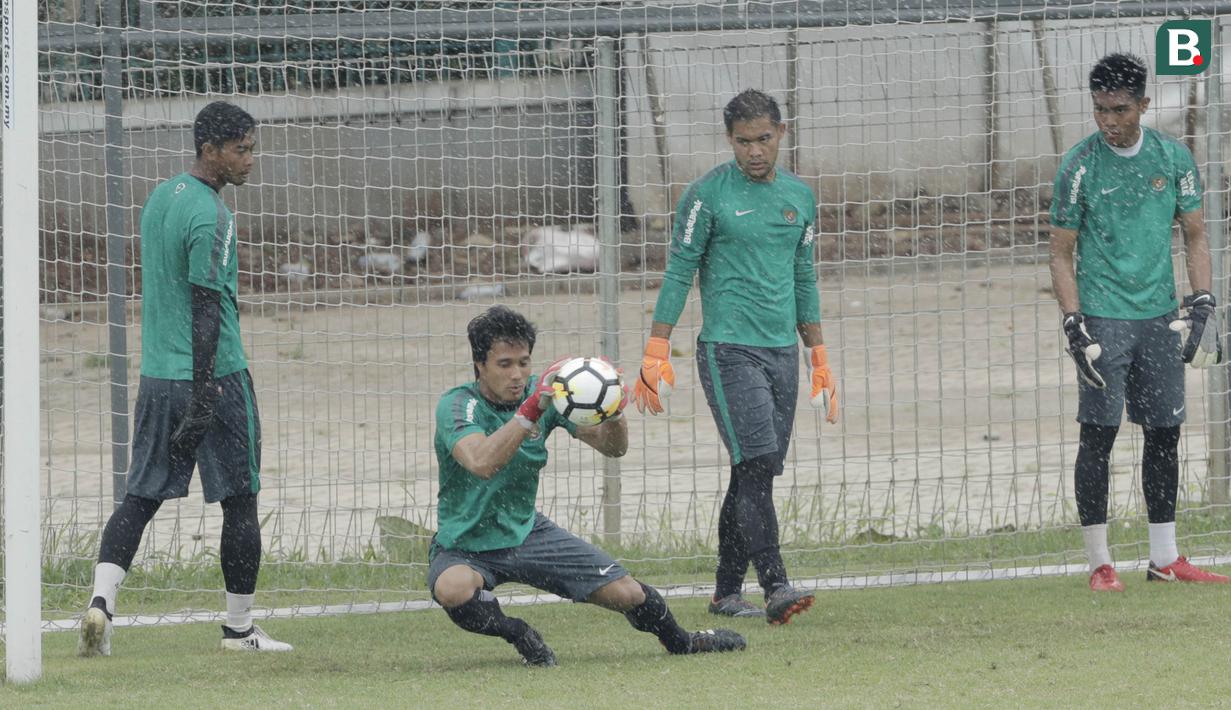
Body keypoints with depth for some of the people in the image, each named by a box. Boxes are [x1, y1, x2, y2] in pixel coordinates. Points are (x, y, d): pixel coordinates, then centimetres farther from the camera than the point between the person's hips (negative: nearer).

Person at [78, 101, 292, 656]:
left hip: (156, 375, 8)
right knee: (239, 500, 4)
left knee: (140, 495, 6)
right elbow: (206, 309, -19)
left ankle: (101, 599, -13)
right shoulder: (209, 215, -15)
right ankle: (239, 628, 10)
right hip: (215, 375, -8)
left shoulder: (160, 197, 13)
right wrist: (202, 399, -22)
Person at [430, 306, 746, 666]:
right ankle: (516, 633, -8)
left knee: (628, 594, -4)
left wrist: (614, 416, -26)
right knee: (453, 589, -39)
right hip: (465, 547, -4)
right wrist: (532, 409, -47)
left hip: (526, 531, 4)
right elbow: (481, 464, -40)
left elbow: (612, 446, -3)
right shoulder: (457, 405, -20)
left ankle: (679, 641, 30)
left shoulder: (541, 393, -4)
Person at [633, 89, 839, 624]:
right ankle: (775, 587, -21)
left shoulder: (799, 196, 13)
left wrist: (819, 360, 21)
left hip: (782, 352, 6)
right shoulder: (708, 195, -4)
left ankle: (727, 591, 14)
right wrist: (656, 355, -8)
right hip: (728, 352, -6)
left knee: (756, 474, 7)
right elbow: (679, 274, -3)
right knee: (757, 466, -16)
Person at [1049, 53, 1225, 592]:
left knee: (1164, 432, 7)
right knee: (1098, 434, -6)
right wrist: (1074, 325, -11)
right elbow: (1061, 253, -2)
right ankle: (1099, 564, -2)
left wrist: (1202, 302, 1)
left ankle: (1165, 559, 14)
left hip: (1160, 316, 4)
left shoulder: (1173, 158, 4)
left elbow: (1195, 235, 12)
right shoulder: (1079, 165, -6)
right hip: (1103, 318, -4)